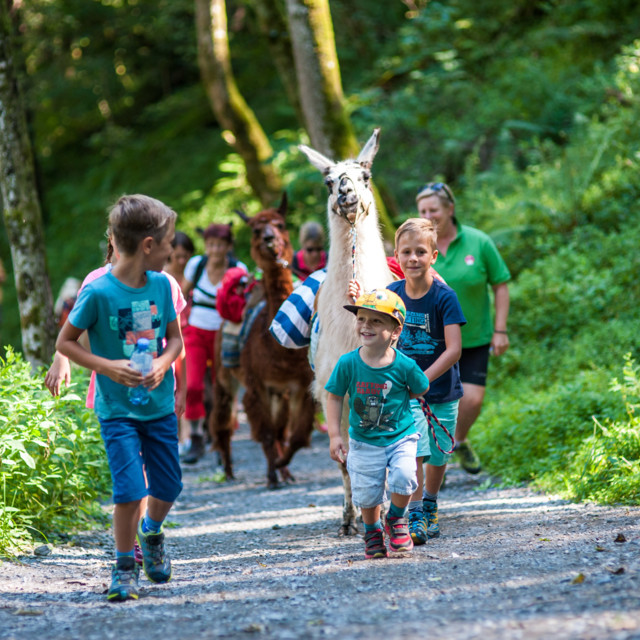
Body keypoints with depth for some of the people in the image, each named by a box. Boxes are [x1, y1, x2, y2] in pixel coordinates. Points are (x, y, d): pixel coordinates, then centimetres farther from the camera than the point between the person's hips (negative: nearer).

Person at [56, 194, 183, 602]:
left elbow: (175, 338, 10)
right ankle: (125, 566, 7)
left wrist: (163, 364, -11)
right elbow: (65, 342, -7)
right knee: (131, 490, -13)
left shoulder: (161, 284, -1)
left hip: (160, 404, 5)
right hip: (118, 409, -5)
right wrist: (108, 367, -19)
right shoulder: (98, 292, -16)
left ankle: (152, 532, 43)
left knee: (169, 487, 11)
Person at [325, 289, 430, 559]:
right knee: (366, 491, 3)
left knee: (403, 477, -21)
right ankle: (373, 532, 32)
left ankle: (396, 519, 9)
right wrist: (334, 435, -8)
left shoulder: (404, 365, -14)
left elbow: (421, 390, 5)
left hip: (401, 437, -1)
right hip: (363, 442, 1)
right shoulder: (348, 363, -12)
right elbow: (335, 397, -4)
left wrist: (398, 400, 0)